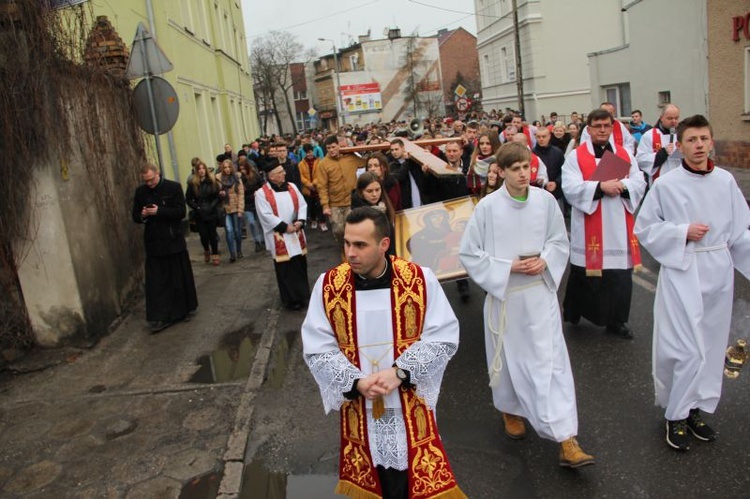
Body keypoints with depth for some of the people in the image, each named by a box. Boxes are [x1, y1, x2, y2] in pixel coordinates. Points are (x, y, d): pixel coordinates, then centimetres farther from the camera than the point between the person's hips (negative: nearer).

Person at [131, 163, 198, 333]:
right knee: (156, 281, -2)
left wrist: (159, 211, -21)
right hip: (153, 242, 2)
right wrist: (142, 216, -13)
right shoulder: (140, 191, 5)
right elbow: (135, 216, 10)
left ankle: (182, 311, 27)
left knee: (179, 278, 9)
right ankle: (160, 317, 0)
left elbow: (181, 212, -12)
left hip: (173, 240, -2)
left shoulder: (174, 187, -6)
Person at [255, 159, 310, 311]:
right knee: (286, 269, 1)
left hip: (296, 234, 5)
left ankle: (303, 294, 27)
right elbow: (266, 215, -15)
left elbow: (302, 204, 6)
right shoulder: (262, 193, -10)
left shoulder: (292, 187, 6)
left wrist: (300, 221, -11)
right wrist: (285, 226, -16)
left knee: (301, 265, 12)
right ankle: (291, 299, 12)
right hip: (279, 237, -5)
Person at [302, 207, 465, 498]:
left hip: (411, 407, -1)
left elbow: (444, 338, -9)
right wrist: (357, 383, -20)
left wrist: (400, 372, -21)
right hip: (360, 412, 1)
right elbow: (317, 349, -7)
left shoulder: (420, 280, -12)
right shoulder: (328, 286, -9)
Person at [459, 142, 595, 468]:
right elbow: (469, 253, -6)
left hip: (540, 292, 1)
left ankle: (566, 439, 4)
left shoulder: (545, 200, -5)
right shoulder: (487, 206, -12)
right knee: (509, 358, 15)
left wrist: (545, 261, -12)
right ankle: (510, 409, 43)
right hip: (504, 294, -1)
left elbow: (559, 241, 8)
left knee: (551, 361, -1)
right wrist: (508, 267, -15)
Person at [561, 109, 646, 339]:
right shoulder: (575, 156, -2)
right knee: (585, 273, 3)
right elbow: (570, 188, -13)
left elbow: (640, 184, 4)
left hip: (619, 227, 4)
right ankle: (572, 313, 23)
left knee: (620, 276, 5)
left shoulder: (625, 154, 11)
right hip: (588, 229, -3)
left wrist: (622, 186, -16)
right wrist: (600, 187, -23)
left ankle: (616, 320, 20)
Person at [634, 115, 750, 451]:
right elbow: (644, 228, -3)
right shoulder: (666, 185, -7)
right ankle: (676, 415, 14)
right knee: (686, 349, -5)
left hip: (718, 272, 4)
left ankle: (696, 408, 31)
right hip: (681, 273, -4)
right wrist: (683, 232, -13)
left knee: (710, 346, 13)